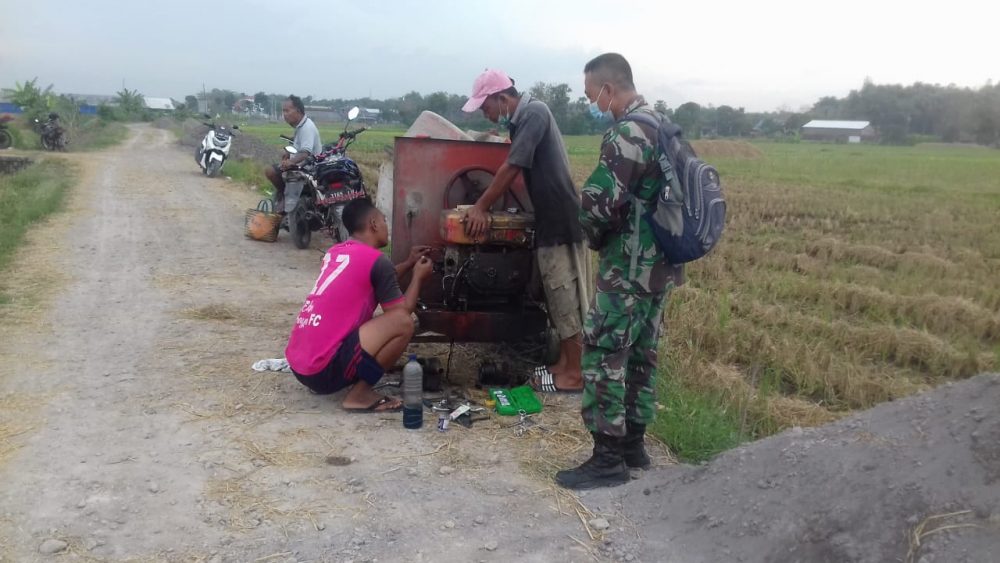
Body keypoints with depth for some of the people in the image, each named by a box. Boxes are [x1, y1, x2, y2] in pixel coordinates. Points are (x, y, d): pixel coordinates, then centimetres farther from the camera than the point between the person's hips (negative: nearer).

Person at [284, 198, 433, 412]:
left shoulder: (335, 252, 15)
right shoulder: (376, 260, -9)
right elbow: (402, 311, 1)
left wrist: (409, 263, 31)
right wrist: (418, 276, 16)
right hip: (322, 370, -9)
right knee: (404, 322, -13)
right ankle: (359, 394, -5)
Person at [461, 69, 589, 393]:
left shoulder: (534, 113, -15)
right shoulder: (524, 118, 14)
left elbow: (512, 169, -18)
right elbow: (516, 172, 16)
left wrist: (480, 207, -11)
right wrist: (486, 206, 8)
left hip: (561, 220, -10)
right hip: (551, 219, 10)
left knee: (565, 296, -4)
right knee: (559, 296, 14)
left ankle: (574, 374, 4)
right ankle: (565, 363, 22)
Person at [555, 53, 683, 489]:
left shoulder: (627, 133, -18)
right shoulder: (661, 125, 15)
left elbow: (598, 203, -23)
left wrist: (594, 237, -2)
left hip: (628, 268, -10)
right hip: (658, 264, 10)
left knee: (604, 355, -3)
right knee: (641, 354, 15)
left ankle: (608, 459, 2)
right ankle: (633, 444, 25)